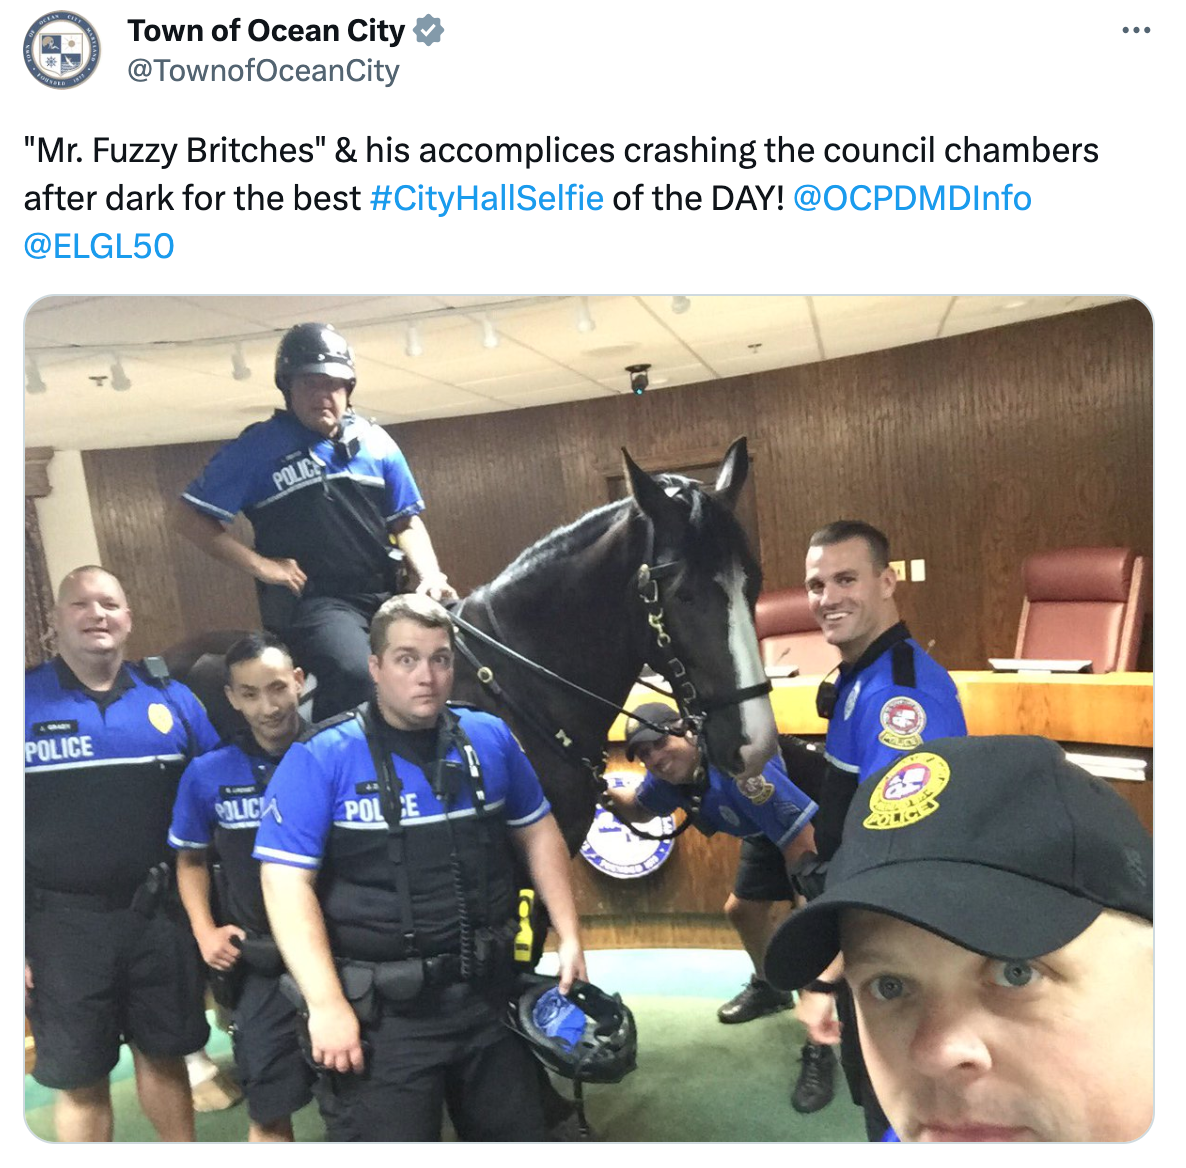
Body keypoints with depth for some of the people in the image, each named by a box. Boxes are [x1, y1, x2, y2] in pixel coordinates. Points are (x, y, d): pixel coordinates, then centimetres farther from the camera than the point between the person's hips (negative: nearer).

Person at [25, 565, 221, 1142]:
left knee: (164, 1054, 18)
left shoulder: (171, 699, -1)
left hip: (160, 913, 2)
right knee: (80, 1078, 14)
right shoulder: (24, 703, -7)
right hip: (62, 922, -2)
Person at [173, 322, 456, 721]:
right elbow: (188, 516, 2)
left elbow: (405, 521, 15)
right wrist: (260, 565, -7)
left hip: (383, 594, 5)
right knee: (352, 673, -32)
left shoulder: (376, 442, 12)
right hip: (311, 599, -5)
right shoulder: (256, 448, 1)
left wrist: (430, 575, -3)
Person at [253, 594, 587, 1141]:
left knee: (520, 1136, 22)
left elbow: (538, 833, 9)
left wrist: (569, 938, 4)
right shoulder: (320, 759, -13)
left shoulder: (489, 738, -1)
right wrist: (327, 1005, -19)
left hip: (487, 995, 5)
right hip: (380, 1011, -4)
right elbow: (287, 884, -15)